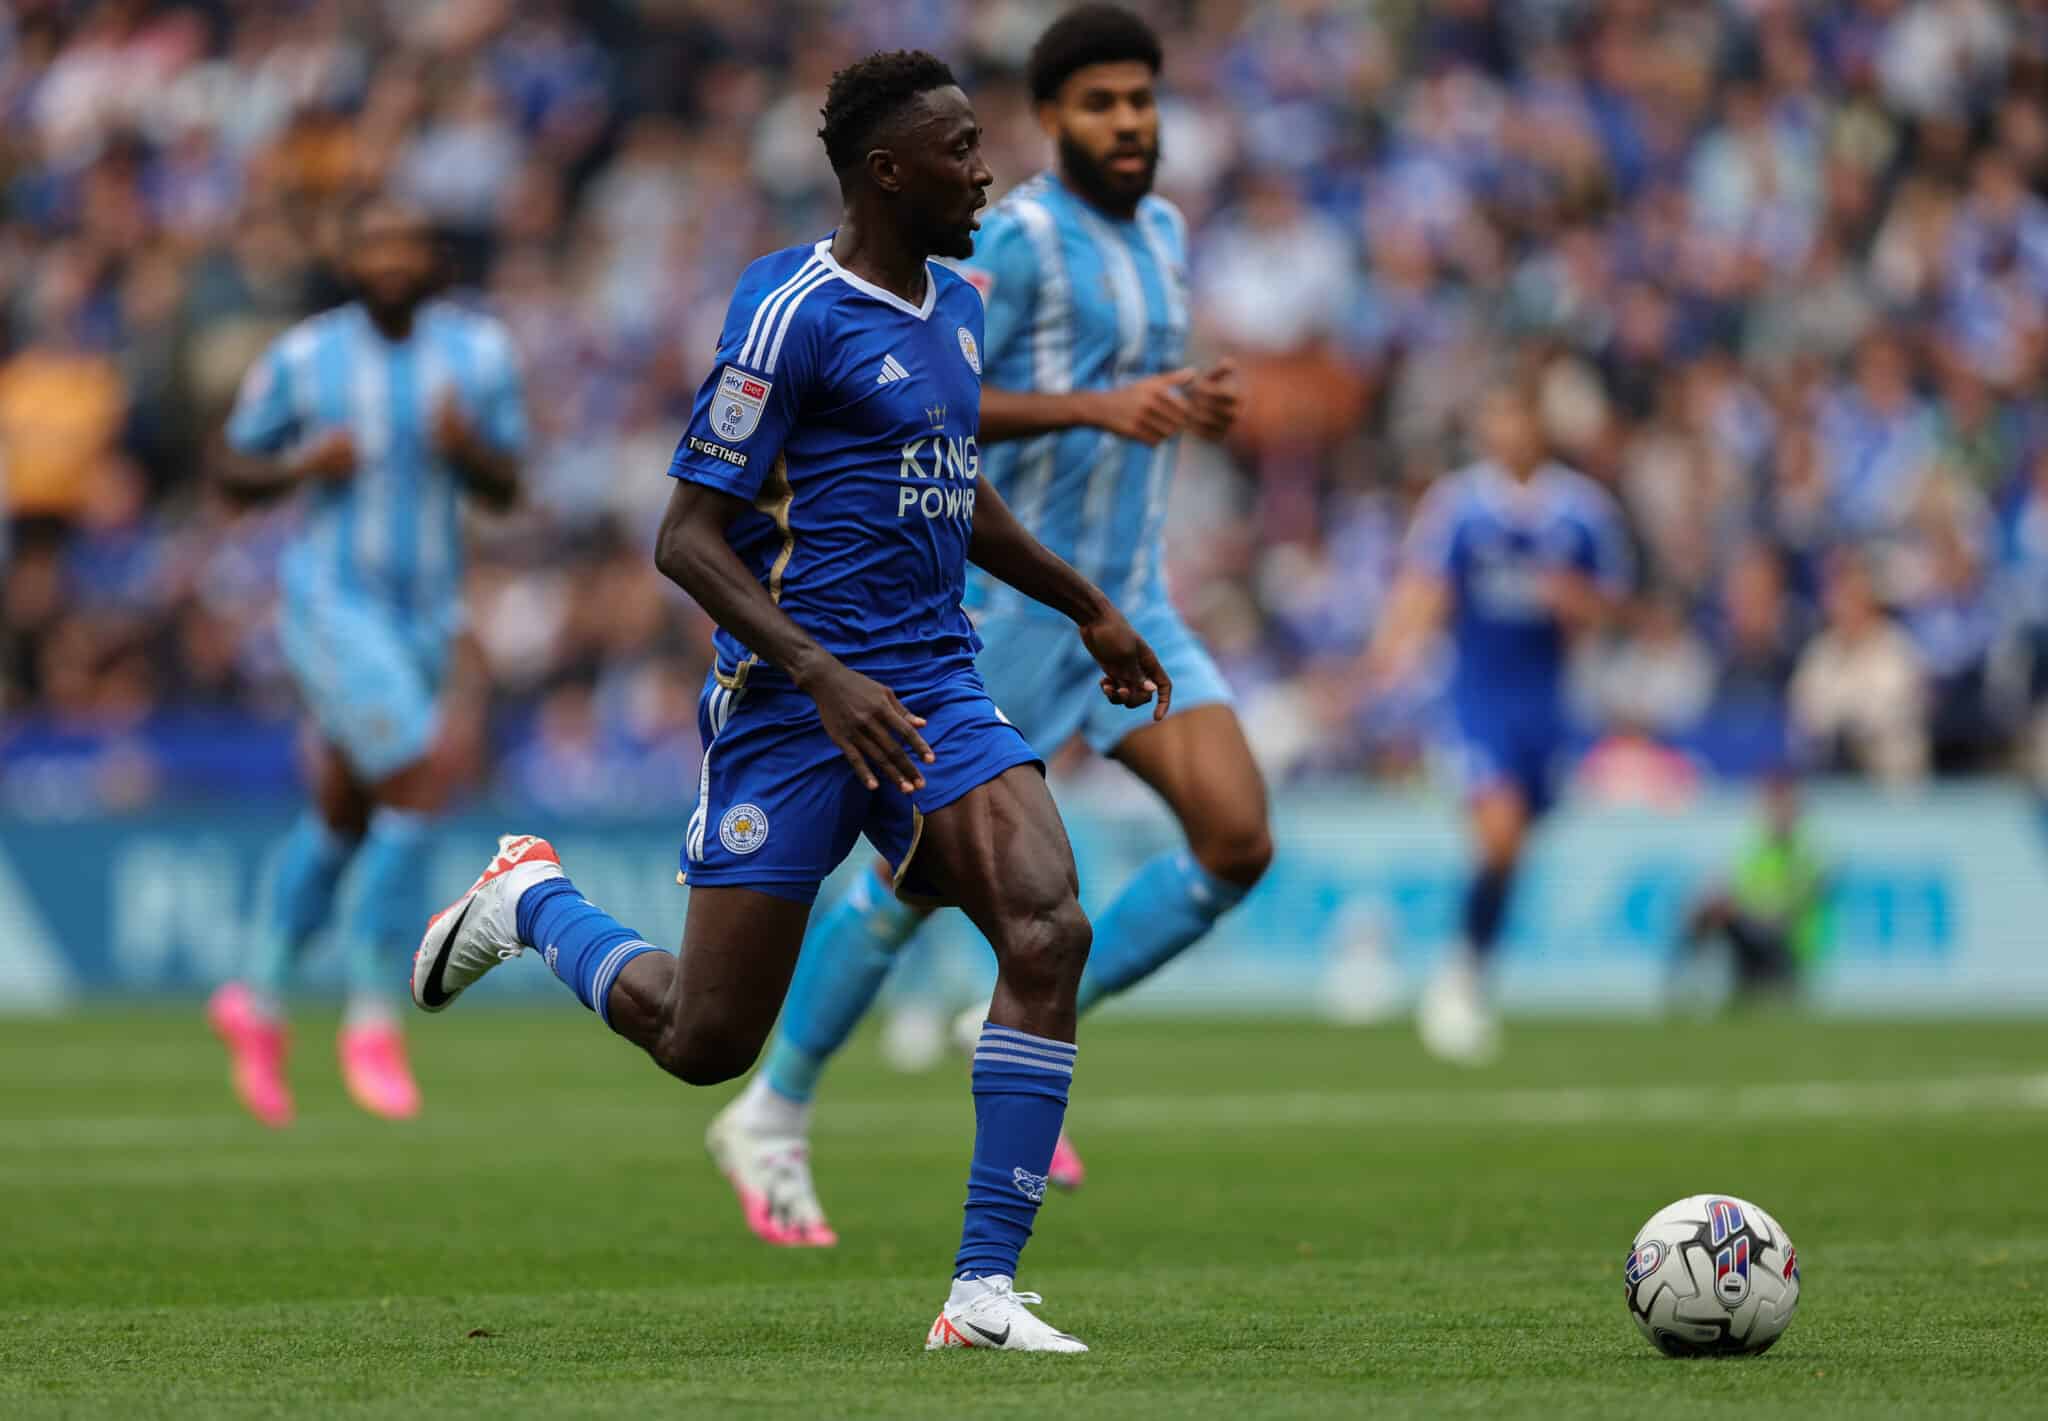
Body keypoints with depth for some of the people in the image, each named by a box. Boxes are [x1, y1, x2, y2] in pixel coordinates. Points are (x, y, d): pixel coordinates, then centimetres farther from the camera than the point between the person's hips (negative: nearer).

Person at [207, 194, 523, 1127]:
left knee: (343, 819, 15)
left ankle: (260, 1000, 34)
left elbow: (504, 489, 7)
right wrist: (301, 467, -16)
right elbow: (234, 470, 4)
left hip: (425, 614, 5)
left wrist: (468, 447, -15)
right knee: (421, 783, -19)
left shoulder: (479, 352, 2)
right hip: (331, 602, -5)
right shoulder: (301, 359, -6)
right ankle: (372, 1022, -9)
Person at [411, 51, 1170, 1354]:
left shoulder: (956, 310, 13)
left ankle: (985, 1290, -16)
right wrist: (823, 678, -25)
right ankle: (533, 898, 32)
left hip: (937, 683, 6)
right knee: (708, 1041, -1)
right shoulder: (794, 312, -13)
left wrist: (1087, 609, 36)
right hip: (792, 697, -6)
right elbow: (688, 535, -14)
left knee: (1049, 927, -19)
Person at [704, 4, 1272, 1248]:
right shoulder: (1018, 239, -13)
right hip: (1010, 600, -7)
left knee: (1239, 842, -8)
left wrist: (1195, 404, 5)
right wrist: (1097, 407, -27)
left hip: (1131, 609, 7)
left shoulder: (1163, 233, 13)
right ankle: (773, 1118, 17)